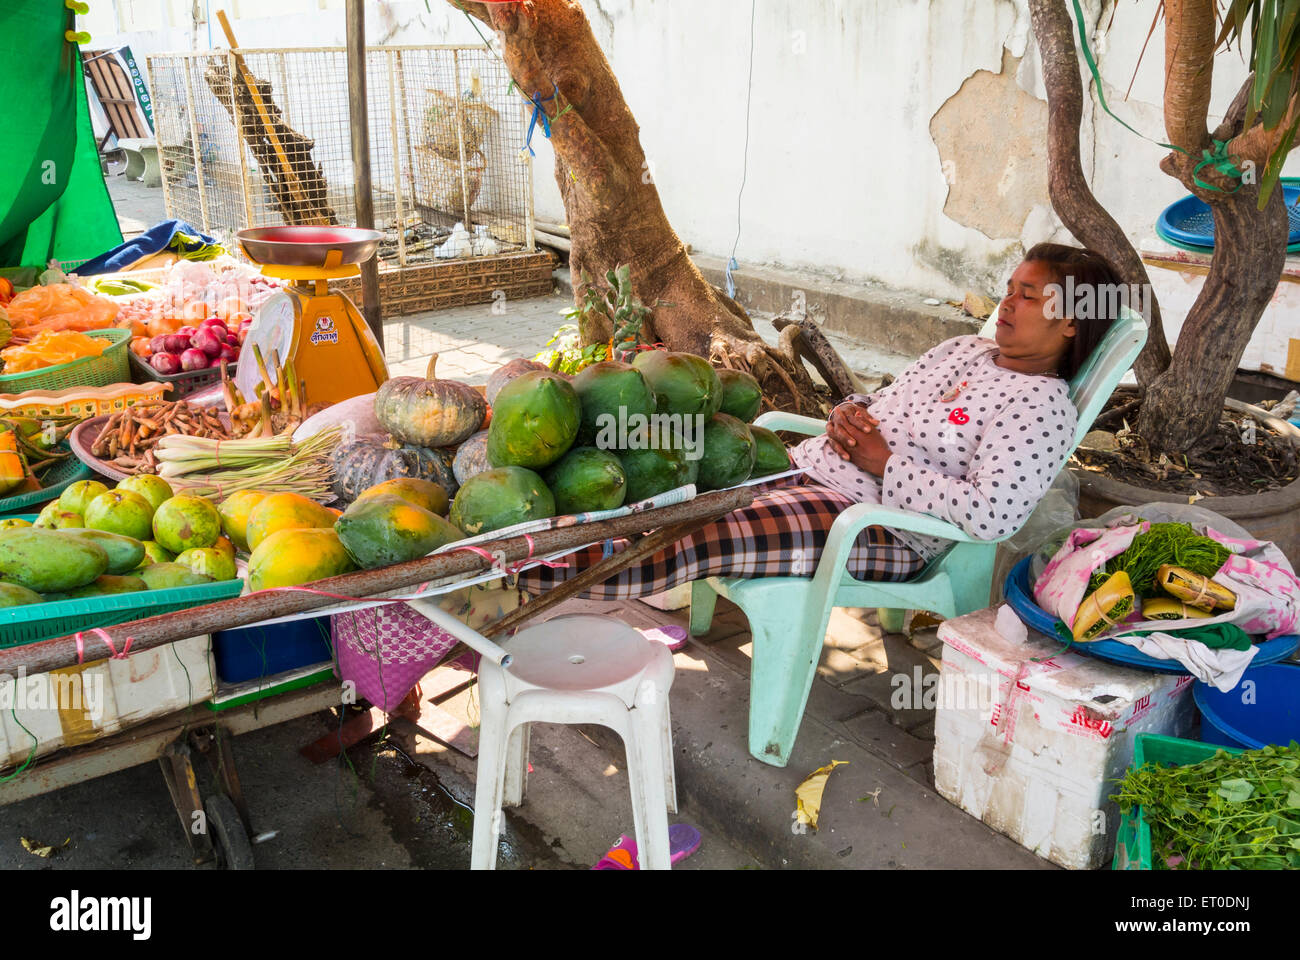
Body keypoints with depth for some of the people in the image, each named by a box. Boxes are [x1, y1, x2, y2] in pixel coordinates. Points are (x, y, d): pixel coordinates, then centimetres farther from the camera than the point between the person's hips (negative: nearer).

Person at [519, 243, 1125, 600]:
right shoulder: (962, 350, 19)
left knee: (698, 539, -26)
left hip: (880, 527, -8)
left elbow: (991, 515, -20)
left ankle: (536, 574, -27)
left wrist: (885, 462, -16)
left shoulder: (1043, 408, -7)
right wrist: (849, 413, 1)